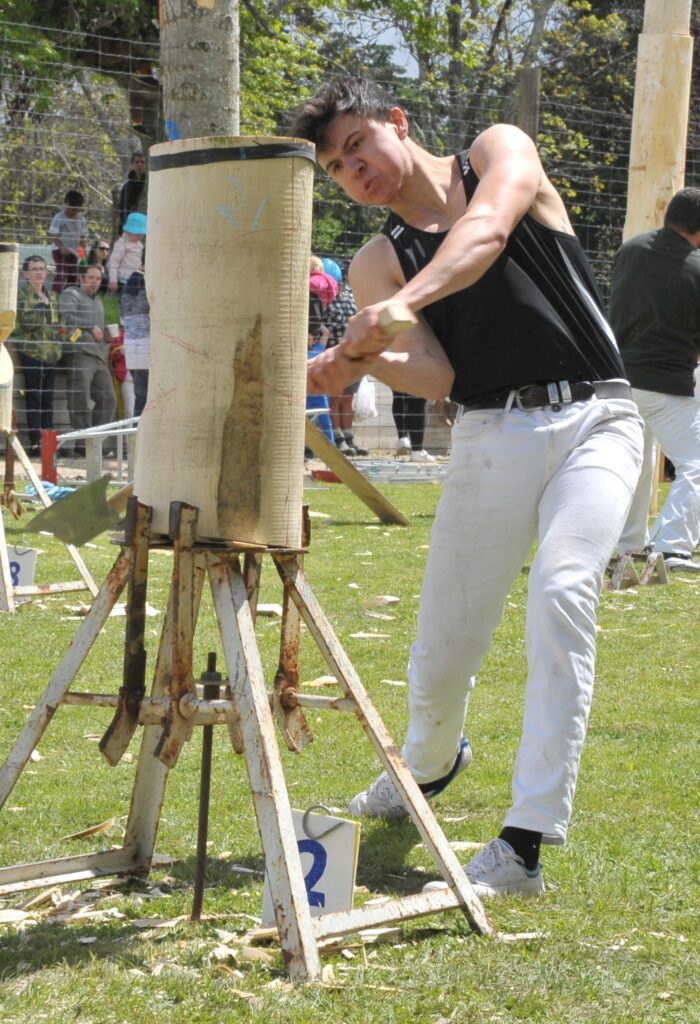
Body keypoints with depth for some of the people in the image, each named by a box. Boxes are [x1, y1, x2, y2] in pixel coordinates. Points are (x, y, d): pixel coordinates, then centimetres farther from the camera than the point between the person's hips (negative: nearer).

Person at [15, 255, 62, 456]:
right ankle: (35, 443, -6)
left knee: (47, 399, 7)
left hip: (51, 352, 6)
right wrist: (41, 306, -13)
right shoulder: (22, 292, -3)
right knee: (34, 398, -5)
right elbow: (26, 322, -13)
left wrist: (58, 344, 7)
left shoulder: (51, 296, 16)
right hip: (32, 351, -6)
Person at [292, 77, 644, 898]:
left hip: (594, 419, -4)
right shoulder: (375, 265, 10)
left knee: (561, 589, -25)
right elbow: (436, 377, -4)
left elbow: (487, 231, -20)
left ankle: (525, 845, -26)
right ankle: (431, 761, 41)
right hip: (490, 436, 4)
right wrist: (360, 363, -26)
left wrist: (402, 303, -36)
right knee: (442, 640, 4)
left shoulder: (498, 152, 3)